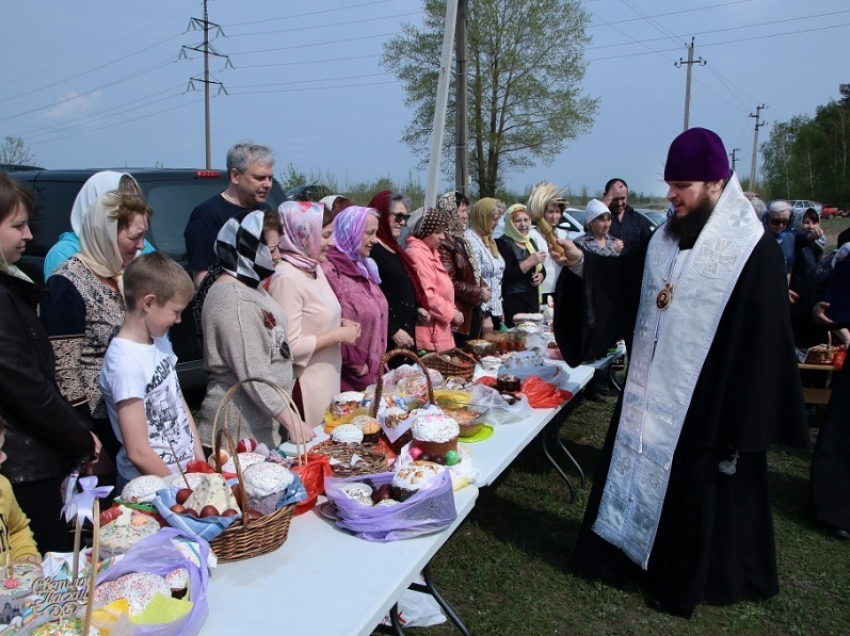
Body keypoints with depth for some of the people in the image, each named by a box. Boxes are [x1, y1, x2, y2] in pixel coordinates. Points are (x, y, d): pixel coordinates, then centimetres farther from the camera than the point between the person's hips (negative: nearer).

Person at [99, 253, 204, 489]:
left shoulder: (159, 342, 4)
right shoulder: (125, 362, -19)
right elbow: (137, 452, -19)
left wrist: (202, 464, 4)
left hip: (187, 471, 7)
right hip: (149, 487, -7)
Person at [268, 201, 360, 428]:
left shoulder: (315, 268, 7)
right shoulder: (287, 278, -21)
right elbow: (290, 347, -24)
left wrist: (340, 324, 2)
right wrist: (338, 335, -17)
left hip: (328, 381, 9)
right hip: (305, 390, -9)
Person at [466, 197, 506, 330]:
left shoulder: (488, 240, 14)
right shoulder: (470, 240, -14)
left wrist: (499, 309, 15)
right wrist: (484, 315, -19)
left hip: (494, 310, 9)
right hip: (480, 314, -8)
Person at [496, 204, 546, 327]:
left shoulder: (530, 242, 15)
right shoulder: (503, 244, -9)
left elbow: (541, 269, 23)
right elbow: (505, 277, -19)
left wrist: (540, 276, 0)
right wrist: (530, 262, -21)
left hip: (532, 300, 7)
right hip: (513, 303, -7)